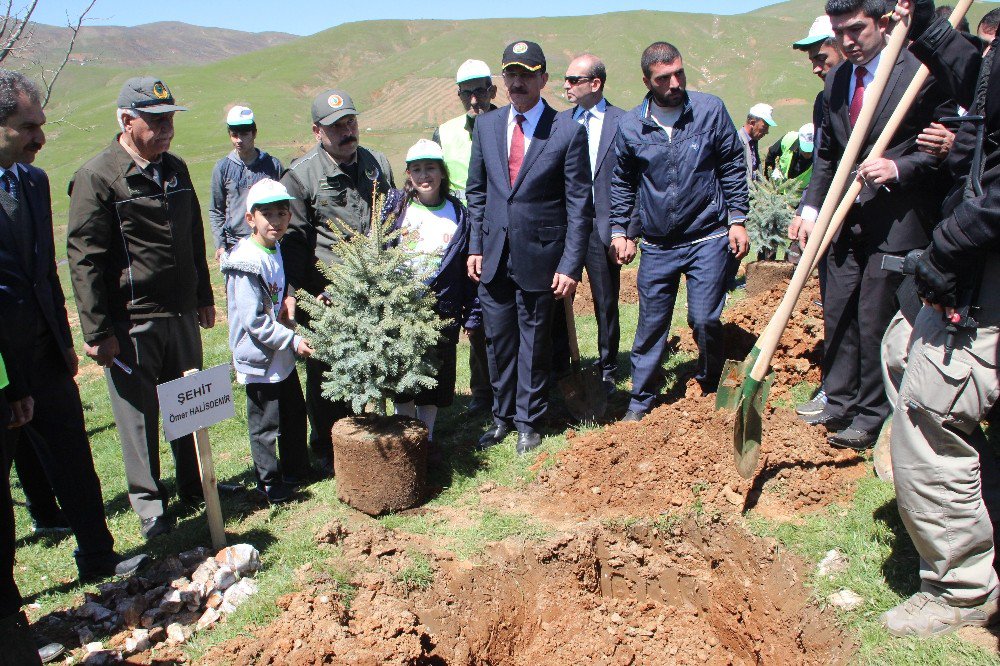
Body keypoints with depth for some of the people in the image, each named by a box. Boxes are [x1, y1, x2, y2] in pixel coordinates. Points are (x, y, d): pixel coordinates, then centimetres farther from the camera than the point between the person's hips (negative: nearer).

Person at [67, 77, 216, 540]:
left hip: (181, 315, 6)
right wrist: (97, 331, -14)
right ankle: (150, 505, 18)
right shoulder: (97, 178, -11)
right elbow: (84, 259, -12)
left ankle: (196, 488, 31)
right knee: (139, 416, 4)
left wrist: (203, 297, 19)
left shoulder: (175, 169, 10)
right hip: (130, 324, -6)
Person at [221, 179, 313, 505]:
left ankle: (296, 469, 37)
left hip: (282, 355, 9)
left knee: (295, 414, 20)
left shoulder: (276, 251, 6)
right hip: (260, 359, -9)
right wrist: (293, 340, -21)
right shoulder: (247, 263, -22)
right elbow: (254, 321, -24)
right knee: (266, 424, 5)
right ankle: (269, 483, 21)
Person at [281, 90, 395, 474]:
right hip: (324, 297, -4)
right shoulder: (300, 175, -3)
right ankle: (325, 451, 23)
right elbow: (293, 239, -4)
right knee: (325, 374, 6)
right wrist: (290, 292, -13)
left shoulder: (378, 165, 11)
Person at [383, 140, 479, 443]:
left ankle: (427, 438, 26)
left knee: (436, 376, 9)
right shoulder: (396, 207, 1)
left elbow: (468, 268, 4)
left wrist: (472, 312, 2)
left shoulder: (458, 213, 3)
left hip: (443, 312, 1)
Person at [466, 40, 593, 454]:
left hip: (539, 257, -4)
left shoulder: (569, 131, -7)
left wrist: (570, 265, -11)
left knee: (534, 342, 9)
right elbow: (476, 191, 13)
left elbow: (579, 205, -8)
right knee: (498, 339, 13)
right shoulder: (486, 126, 6)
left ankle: (528, 423, 27)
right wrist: (475, 246, 6)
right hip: (494, 256, 4)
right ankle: (502, 416, 32)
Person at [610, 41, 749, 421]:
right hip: (657, 245, 2)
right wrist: (619, 229, 6)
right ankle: (641, 401, 21)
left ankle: (711, 389, 20)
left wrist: (737, 220, -1)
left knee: (704, 319, -7)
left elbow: (733, 167, 3)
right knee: (651, 325, 6)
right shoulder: (629, 126, -1)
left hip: (709, 238, -1)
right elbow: (622, 182, 12)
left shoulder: (710, 110, -3)